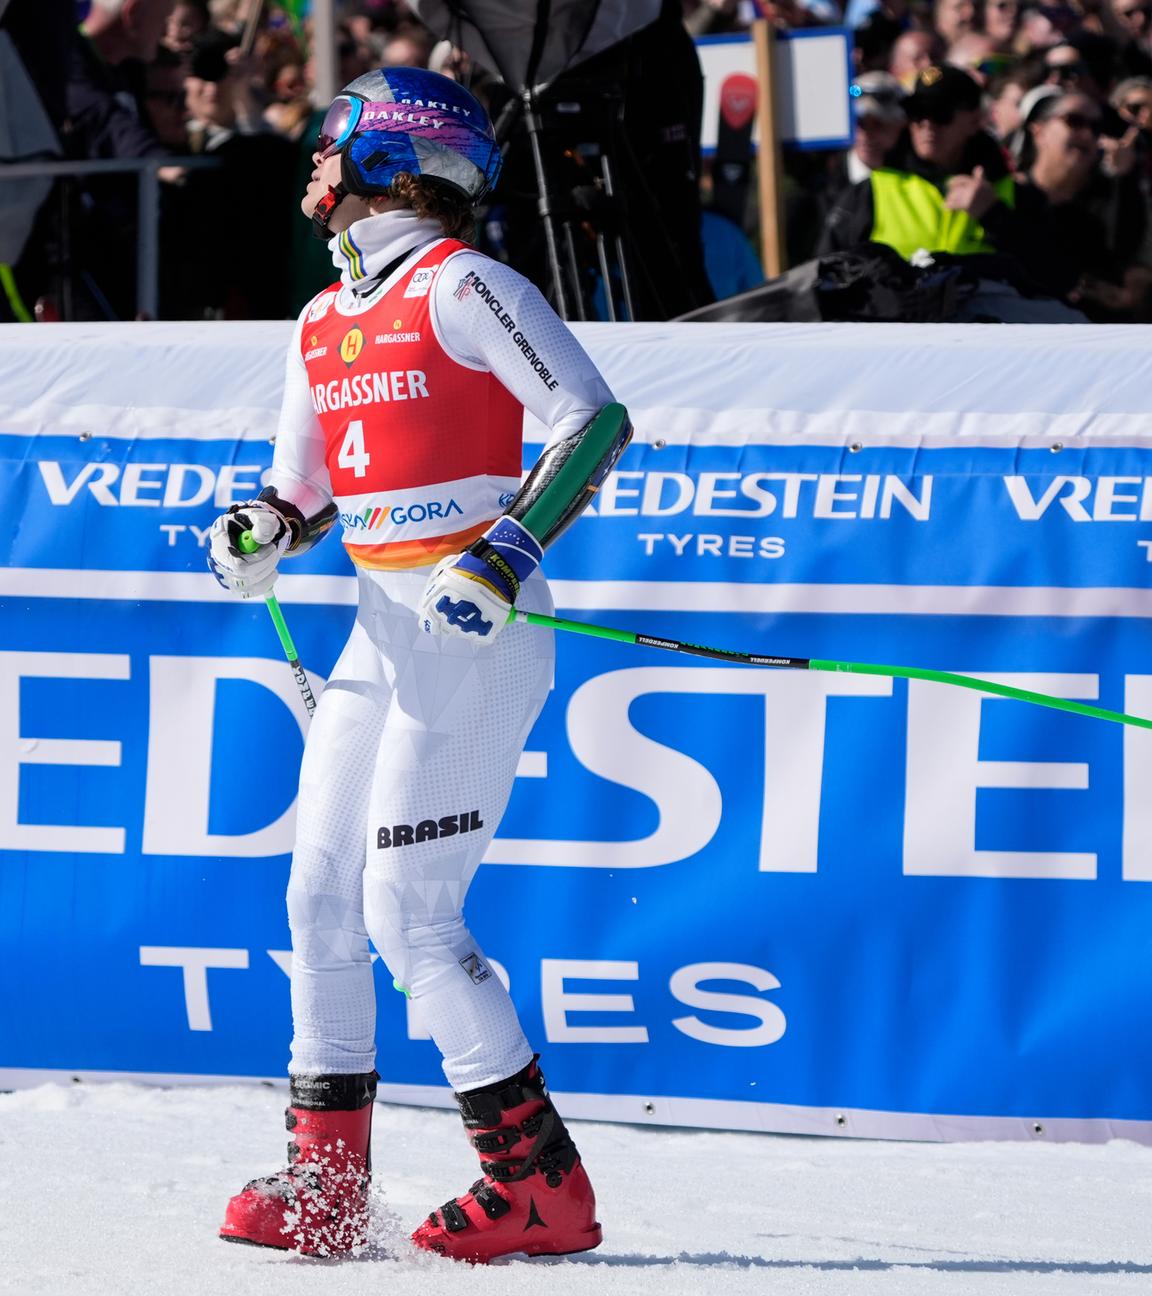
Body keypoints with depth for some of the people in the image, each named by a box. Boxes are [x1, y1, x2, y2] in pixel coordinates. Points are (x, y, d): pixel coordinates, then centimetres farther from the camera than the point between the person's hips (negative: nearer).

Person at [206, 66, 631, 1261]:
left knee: (409, 915, -12)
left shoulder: (461, 287, -9)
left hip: (475, 631, -9)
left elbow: (595, 421, -15)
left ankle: (541, 1187, -7)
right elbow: (302, 490, 23)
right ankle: (323, 1184, 12)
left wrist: (509, 551, -23)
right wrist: (259, 533, 1)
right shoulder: (325, 325, 16)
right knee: (321, 896, 6)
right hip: (382, 633, 9)